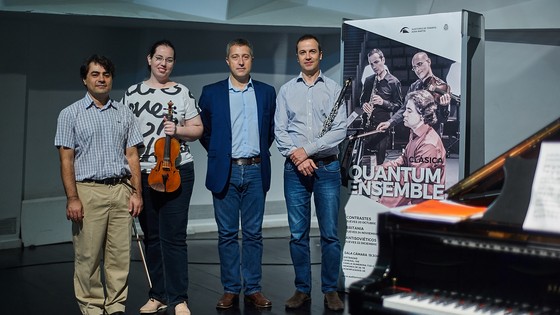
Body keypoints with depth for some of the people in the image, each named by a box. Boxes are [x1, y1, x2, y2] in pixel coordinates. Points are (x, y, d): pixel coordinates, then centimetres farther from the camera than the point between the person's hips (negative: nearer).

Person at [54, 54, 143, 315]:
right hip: (88, 191, -3)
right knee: (88, 256, 0)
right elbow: (66, 159, -1)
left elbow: (132, 155, 11)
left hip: (121, 190, 3)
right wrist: (72, 198, -9)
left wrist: (136, 192, 3)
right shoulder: (70, 114, 4)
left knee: (120, 256, 4)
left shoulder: (124, 113, 13)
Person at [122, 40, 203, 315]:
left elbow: (197, 129, 6)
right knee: (151, 236, 10)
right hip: (142, 173, 3)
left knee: (174, 237, -3)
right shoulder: (132, 93, 8)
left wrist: (178, 130, -14)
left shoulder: (182, 92, 3)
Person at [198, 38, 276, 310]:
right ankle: (230, 289, 15)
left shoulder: (267, 92, 7)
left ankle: (253, 289, 16)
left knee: (253, 233, 6)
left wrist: (259, 154, 10)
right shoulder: (211, 93, 3)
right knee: (227, 234, 5)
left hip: (255, 171, 1)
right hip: (225, 172, -1)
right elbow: (204, 131, 10)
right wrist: (218, 154, 7)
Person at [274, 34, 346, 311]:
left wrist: (307, 150, -11)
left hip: (327, 168, -1)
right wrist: (297, 158, -10)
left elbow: (340, 130, -5)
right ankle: (302, 289, 16)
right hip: (294, 169, 1)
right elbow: (279, 130, 2)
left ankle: (330, 290, 12)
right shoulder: (286, 90, 9)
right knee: (298, 234, 5)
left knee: (330, 234, 1)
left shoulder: (334, 89, 4)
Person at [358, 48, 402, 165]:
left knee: (379, 159, -2)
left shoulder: (393, 82, -2)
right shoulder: (369, 80, 11)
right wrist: (364, 105, -1)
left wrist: (383, 102, -19)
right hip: (368, 125, 4)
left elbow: (399, 106, -2)